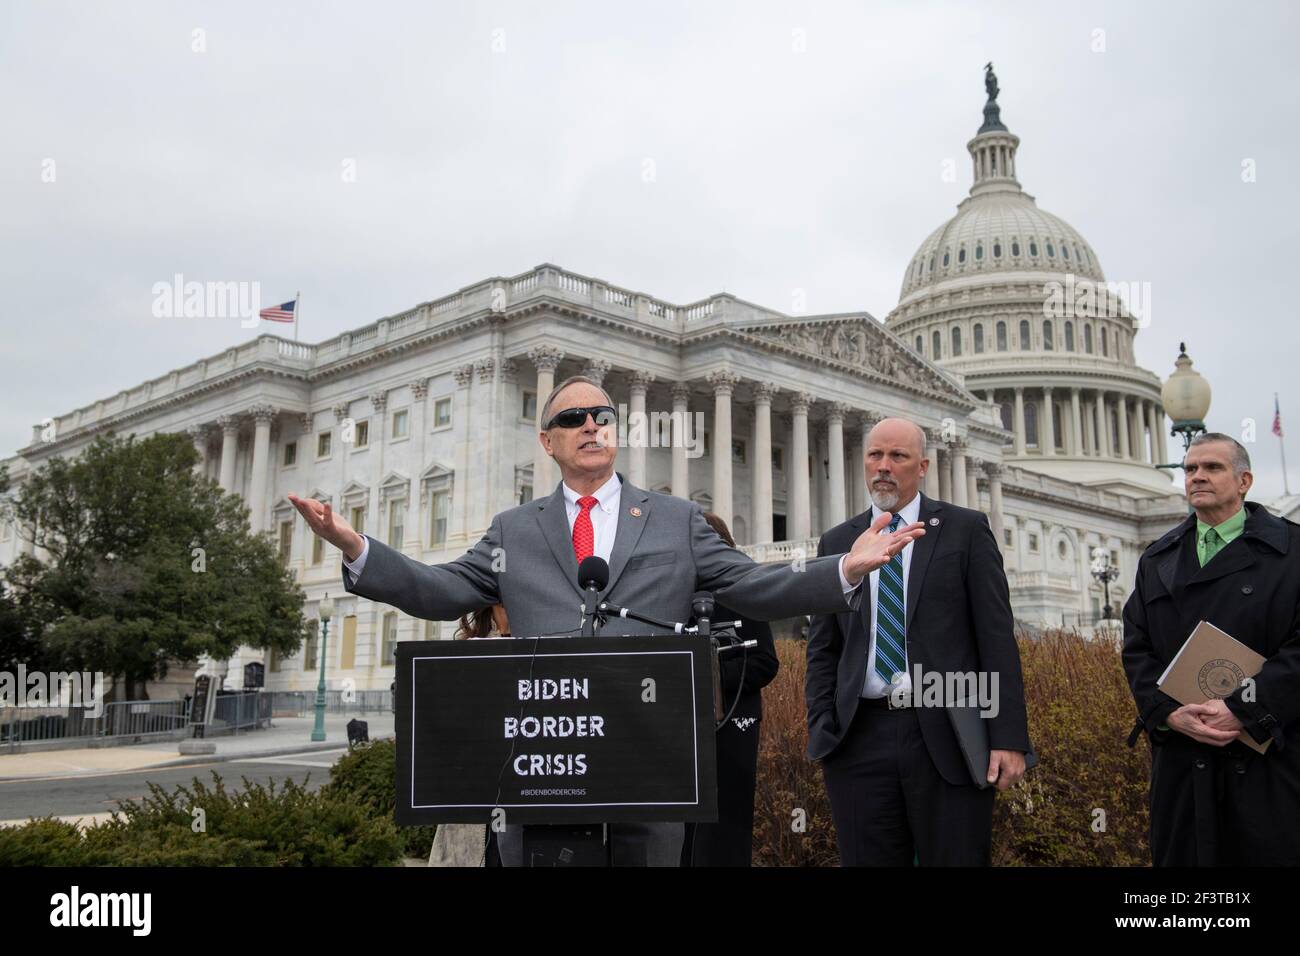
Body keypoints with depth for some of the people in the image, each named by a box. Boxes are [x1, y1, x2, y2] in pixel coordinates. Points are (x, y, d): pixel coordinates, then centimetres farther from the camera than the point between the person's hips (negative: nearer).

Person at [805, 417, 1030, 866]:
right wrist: (821, 730, 1)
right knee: (865, 858, 8)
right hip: (860, 740, 3)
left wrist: (1009, 738, -8)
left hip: (947, 737, -2)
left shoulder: (965, 529, 4)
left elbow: (997, 637, -1)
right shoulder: (836, 542, 12)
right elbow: (822, 649, 13)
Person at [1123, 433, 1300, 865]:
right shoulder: (1157, 561, 14)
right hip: (1181, 759, 3)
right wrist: (1169, 712, -9)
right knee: (1181, 855, 5)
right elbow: (1136, 649, 8)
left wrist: (1242, 709, -16)